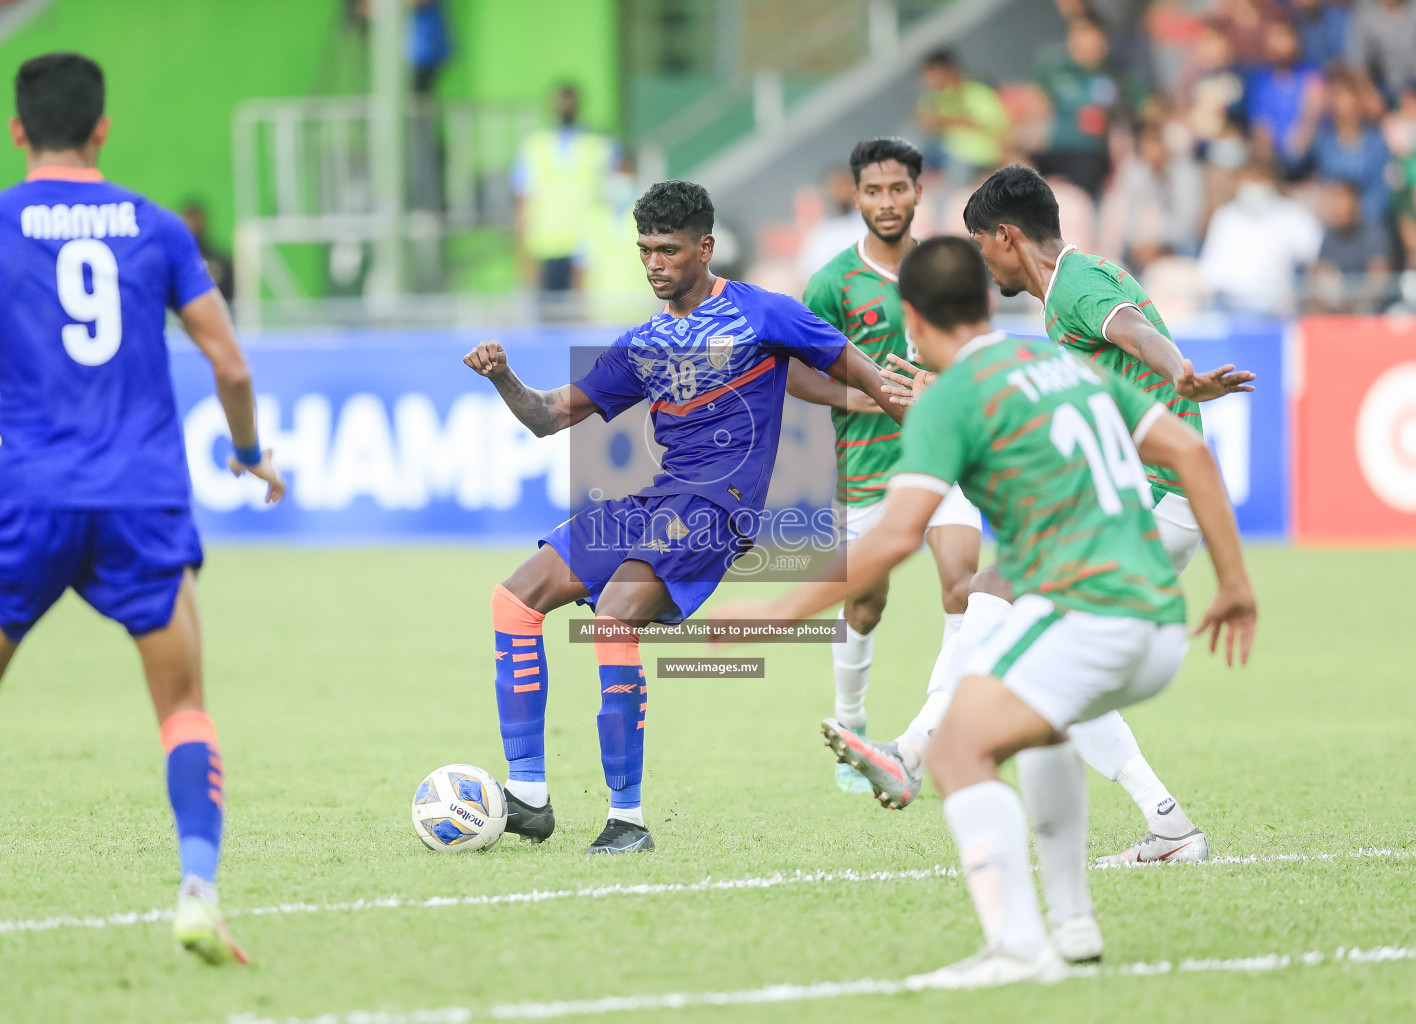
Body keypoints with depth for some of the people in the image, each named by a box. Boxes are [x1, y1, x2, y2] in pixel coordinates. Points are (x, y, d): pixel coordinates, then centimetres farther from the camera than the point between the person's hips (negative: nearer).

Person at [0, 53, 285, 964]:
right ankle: (199, 888, -13)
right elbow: (229, 364, 7)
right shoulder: (155, 228, 8)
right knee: (187, 709, 7)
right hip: (147, 503, 1)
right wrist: (253, 454, 24)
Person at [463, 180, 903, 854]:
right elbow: (553, 416, 19)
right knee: (515, 599, -3)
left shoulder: (761, 314, 0)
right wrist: (503, 378, 0)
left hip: (716, 510, -7)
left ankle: (628, 818, -20)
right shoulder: (642, 345, 17)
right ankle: (528, 797, -2)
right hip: (653, 502, 7)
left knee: (613, 618, -28)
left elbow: (851, 367, 5)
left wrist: (911, 410, -13)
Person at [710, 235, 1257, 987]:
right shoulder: (1071, 363, 21)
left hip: (1080, 609, -9)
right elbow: (1191, 452, 17)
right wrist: (1235, 584, 22)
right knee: (1038, 724, 34)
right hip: (1160, 627, 9)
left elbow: (896, 537, -13)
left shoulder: (950, 398, -3)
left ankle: (1018, 945, -34)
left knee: (959, 754, -15)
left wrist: (784, 611, -7)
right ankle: (1073, 924, 29)